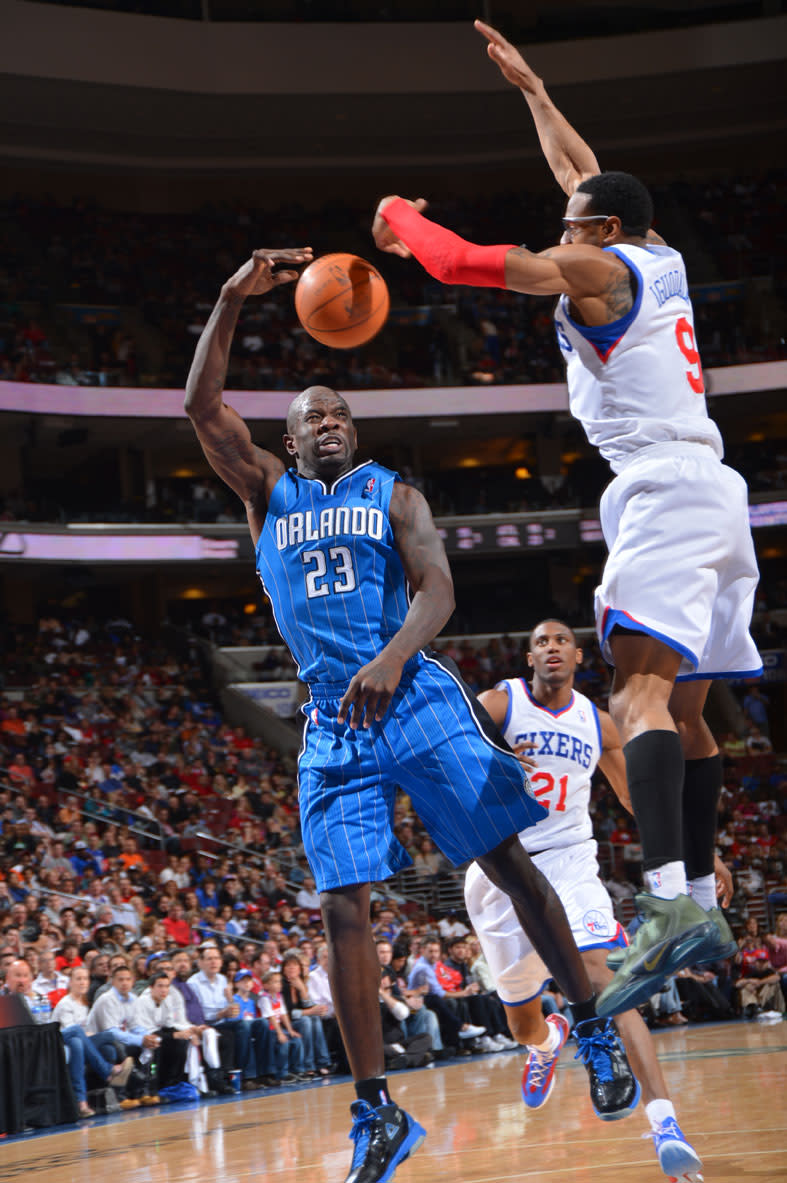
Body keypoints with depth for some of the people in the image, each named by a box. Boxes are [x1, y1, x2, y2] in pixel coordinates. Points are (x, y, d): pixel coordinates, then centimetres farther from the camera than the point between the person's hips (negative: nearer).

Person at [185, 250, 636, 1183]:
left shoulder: (392, 494, 9)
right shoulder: (267, 493, 13)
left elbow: (438, 589, -6)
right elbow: (201, 405, -1)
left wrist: (392, 659, -27)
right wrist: (234, 298, -13)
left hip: (415, 696, -1)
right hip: (331, 721, 1)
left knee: (511, 866, -6)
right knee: (343, 909, -6)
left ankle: (592, 1032, 8)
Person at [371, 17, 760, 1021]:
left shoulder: (596, 269, -2)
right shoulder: (663, 260, 21)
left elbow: (463, 262, -6)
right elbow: (581, 173, 37)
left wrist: (399, 218, 13)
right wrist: (531, 89, 46)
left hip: (663, 486, -10)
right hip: (712, 489, 10)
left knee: (641, 689, -23)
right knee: (684, 707, 13)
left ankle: (671, 903, -40)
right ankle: (702, 906, 16)